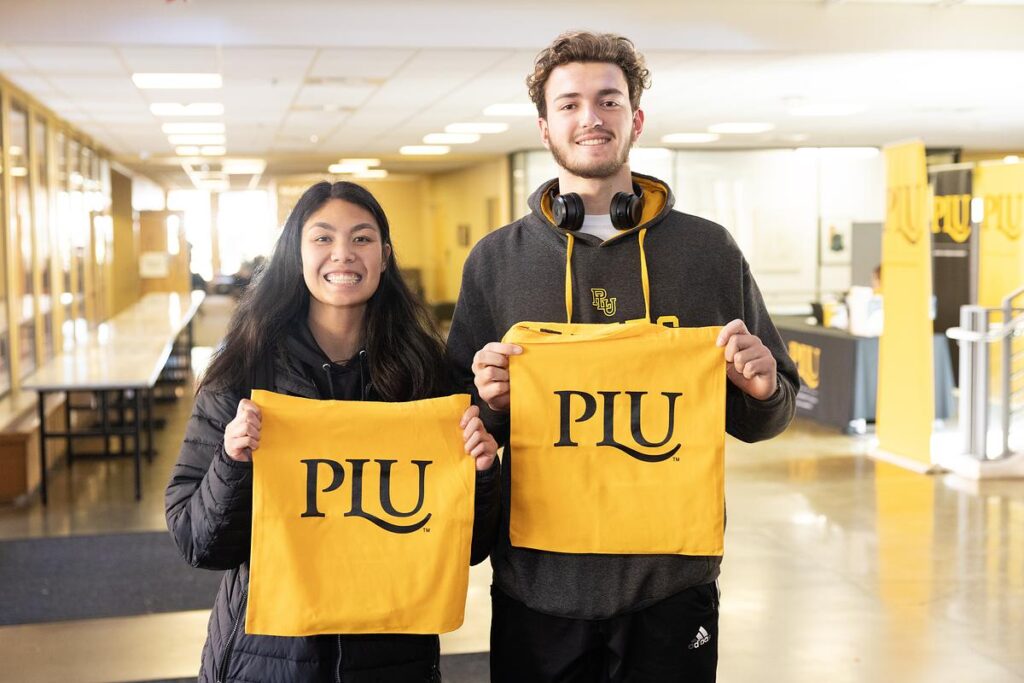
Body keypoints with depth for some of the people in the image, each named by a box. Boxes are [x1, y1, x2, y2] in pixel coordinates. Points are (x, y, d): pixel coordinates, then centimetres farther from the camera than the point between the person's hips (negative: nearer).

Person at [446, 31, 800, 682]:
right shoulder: (496, 260, 3)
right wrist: (491, 401, -13)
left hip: (674, 582, 0)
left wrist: (760, 389, -13)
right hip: (539, 585, 0)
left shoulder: (710, 250, 3)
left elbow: (764, 418, 8)